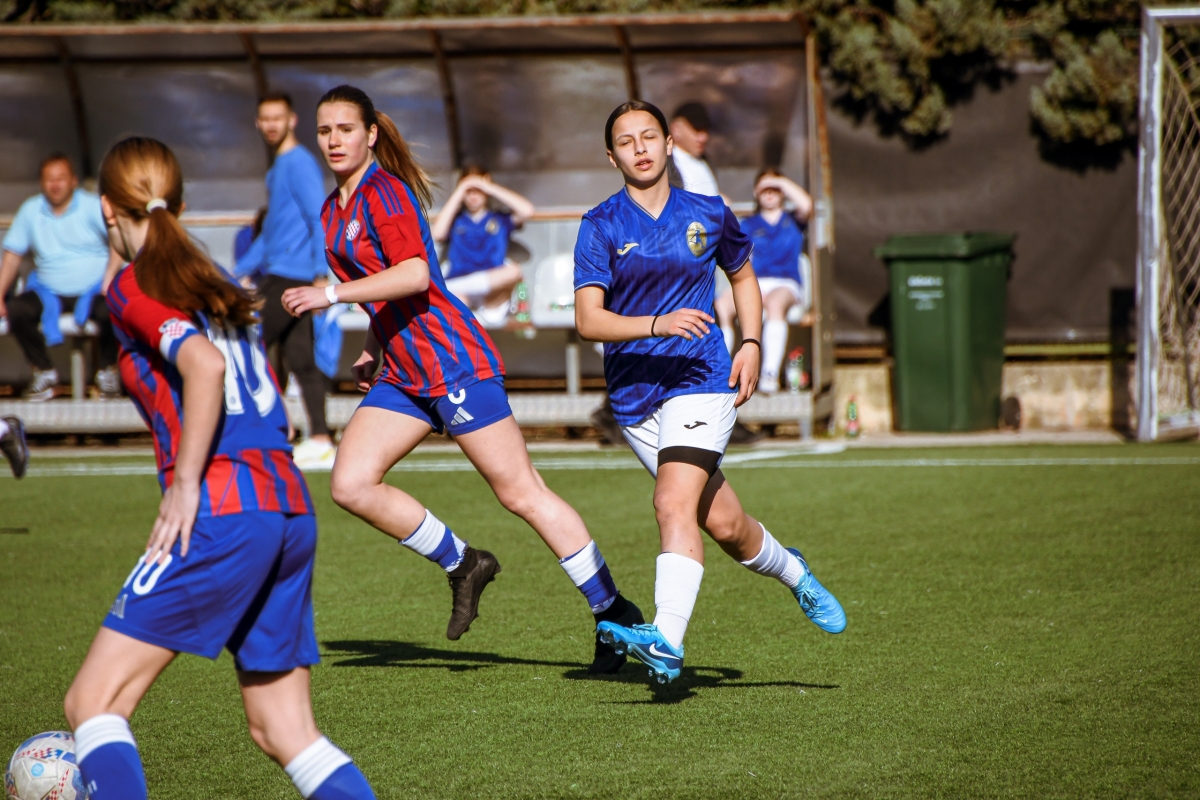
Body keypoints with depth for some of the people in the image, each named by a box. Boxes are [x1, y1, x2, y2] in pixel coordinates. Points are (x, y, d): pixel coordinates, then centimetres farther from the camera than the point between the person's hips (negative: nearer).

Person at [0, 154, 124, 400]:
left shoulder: (92, 206, -4)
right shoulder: (30, 210, 5)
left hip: (93, 289, -3)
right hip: (49, 292, 3)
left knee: (110, 311, -34)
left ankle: (107, 370, -4)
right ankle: (44, 372, -4)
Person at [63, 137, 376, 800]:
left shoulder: (134, 287, -1)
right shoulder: (216, 281, 21)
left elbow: (205, 365, -19)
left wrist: (184, 486, -15)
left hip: (222, 510, -8)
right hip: (291, 508, 8)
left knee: (93, 702, -4)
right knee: (283, 731, 13)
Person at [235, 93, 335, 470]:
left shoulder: (299, 163, -9)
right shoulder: (278, 167, 21)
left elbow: (319, 220, -16)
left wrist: (320, 274, -24)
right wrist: (240, 272, 28)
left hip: (290, 277, -10)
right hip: (275, 276, 10)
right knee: (302, 360, 5)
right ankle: (319, 442, 3)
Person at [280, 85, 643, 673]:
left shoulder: (386, 191, -11)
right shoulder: (334, 211, 16)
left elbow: (414, 274, -26)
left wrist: (331, 294, -27)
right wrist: (372, 352, 18)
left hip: (453, 360, -9)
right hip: (403, 375, 9)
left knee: (520, 492, -7)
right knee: (350, 485, -5)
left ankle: (615, 613, 1)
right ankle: (461, 564, 10)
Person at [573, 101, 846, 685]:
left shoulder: (708, 215, 4)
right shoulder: (601, 227, -2)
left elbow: (742, 275, 23)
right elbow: (588, 320, -12)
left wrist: (751, 343, 8)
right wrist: (658, 324, -27)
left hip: (700, 377, -1)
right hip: (633, 392, 2)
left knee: (674, 502, -23)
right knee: (723, 523, 8)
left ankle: (667, 643, -34)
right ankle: (793, 574, 38)